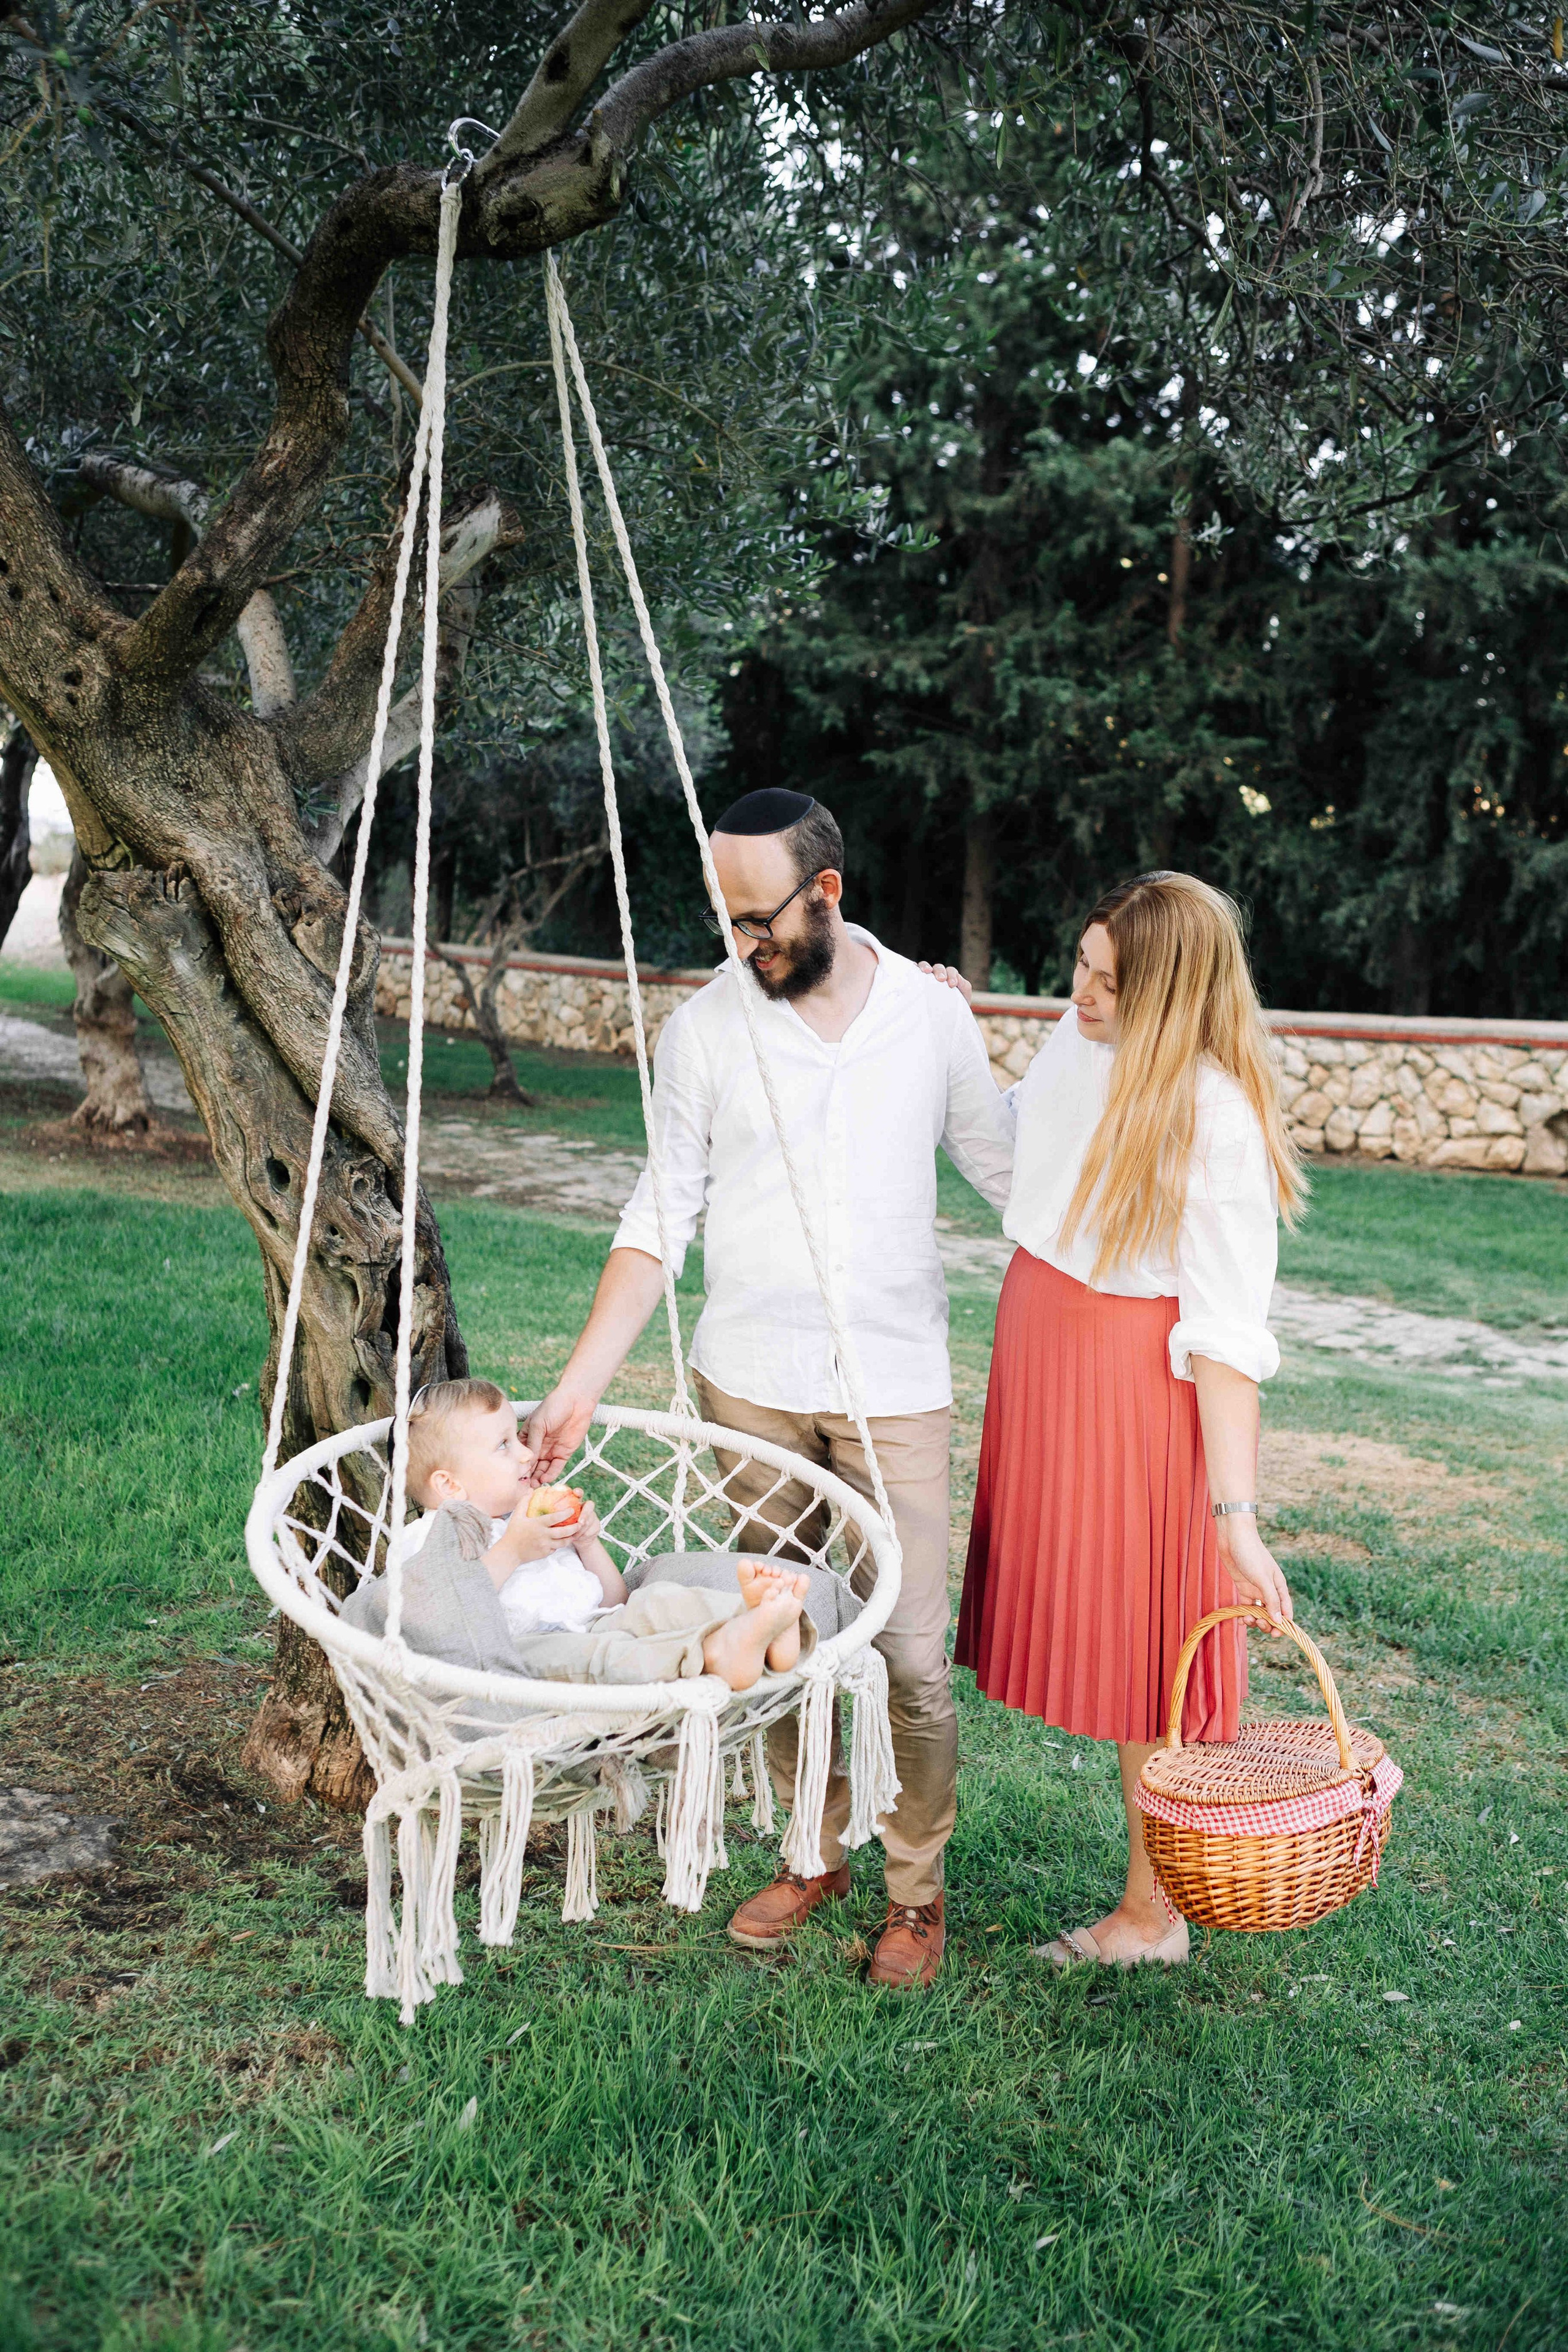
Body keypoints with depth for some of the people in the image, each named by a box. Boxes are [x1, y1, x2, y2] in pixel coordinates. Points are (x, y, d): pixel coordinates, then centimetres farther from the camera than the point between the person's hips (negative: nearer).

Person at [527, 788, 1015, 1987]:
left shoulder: (932, 1011, -1)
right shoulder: (707, 1026, -2)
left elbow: (1005, 1164, 10)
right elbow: (663, 1213, 0)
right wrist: (584, 1380, -5)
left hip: (897, 1390, -1)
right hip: (750, 1389, 1)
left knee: (910, 1658, 0)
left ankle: (916, 1889, 22)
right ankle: (818, 1852, 33)